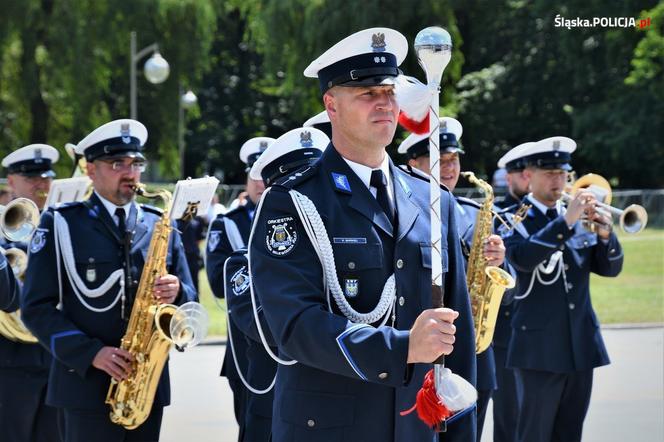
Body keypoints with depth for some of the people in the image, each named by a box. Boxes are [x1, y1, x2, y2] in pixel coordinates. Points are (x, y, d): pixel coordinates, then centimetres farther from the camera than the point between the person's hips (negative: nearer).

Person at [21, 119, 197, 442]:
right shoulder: (60, 224, 0)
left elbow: (188, 298, 13)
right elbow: (37, 307, -5)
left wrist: (176, 293, -11)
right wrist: (91, 352, -17)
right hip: (86, 385, -4)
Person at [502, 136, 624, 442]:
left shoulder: (578, 219, 12)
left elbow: (610, 268, 9)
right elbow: (522, 258, -23)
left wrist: (604, 235, -11)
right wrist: (566, 222, -27)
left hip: (581, 346, 5)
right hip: (540, 348, -5)